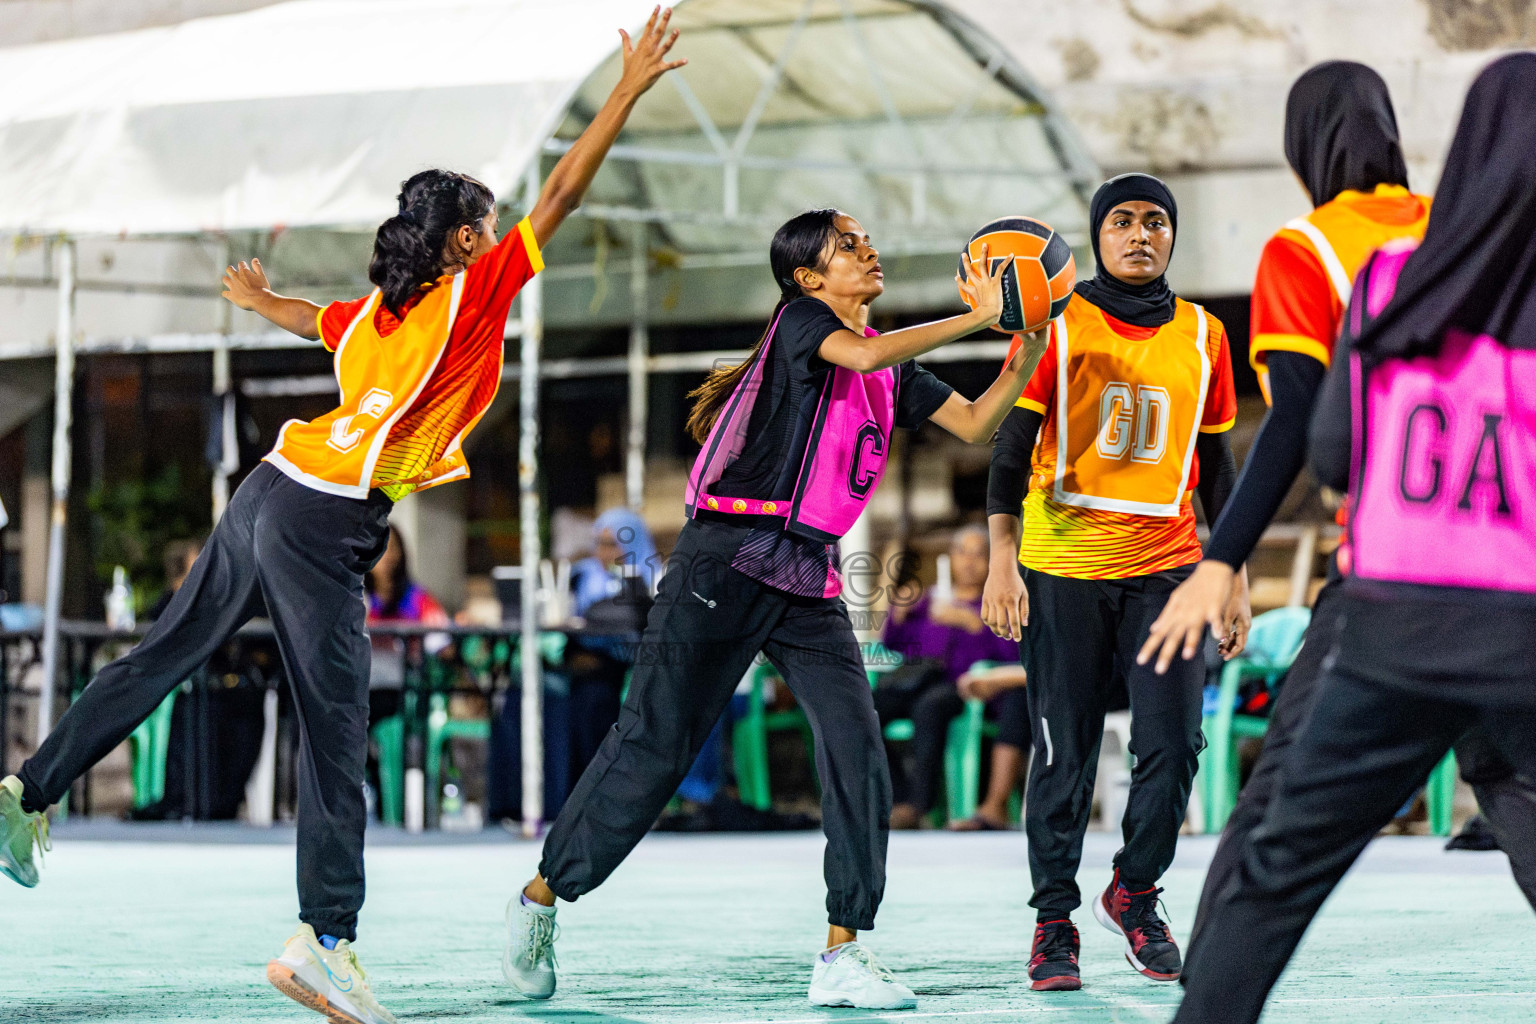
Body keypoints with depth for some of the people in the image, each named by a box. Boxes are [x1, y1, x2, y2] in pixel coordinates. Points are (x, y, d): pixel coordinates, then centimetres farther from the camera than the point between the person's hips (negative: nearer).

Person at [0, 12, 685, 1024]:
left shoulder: (378, 311, 17)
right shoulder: (472, 292, -2)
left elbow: (312, 319, 39)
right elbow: (561, 195, -5)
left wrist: (262, 299, 62)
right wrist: (631, 87, 0)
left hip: (270, 495, 8)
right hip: (323, 521, -8)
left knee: (164, 656, 17)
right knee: (336, 728, -10)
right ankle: (325, 939, -16)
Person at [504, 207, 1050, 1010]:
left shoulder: (893, 373, 16)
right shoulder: (799, 318, -4)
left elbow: (975, 425, 12)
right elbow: (865, 356, -23)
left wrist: (1028, 348, -1)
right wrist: (978, 315, -20)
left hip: (810, 581, 6)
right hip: (728, 562, -6)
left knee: (857, 751, -8)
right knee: (654, 745, -2)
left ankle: (843, 955, -4)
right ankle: (541, 897, 16)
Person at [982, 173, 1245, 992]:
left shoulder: (1202, 335, 10)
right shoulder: (1056, 323, 1)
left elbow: (1215, 464, 16)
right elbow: (1011, 445, -1)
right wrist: (1001, 562, -9)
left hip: (1165, 566, 2)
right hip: (1063, 566, -2)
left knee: (1173, 742, -7)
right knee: (1064, 754, -1)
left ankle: (1134, 893, 15)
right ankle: (1054, 922, 10)